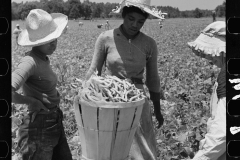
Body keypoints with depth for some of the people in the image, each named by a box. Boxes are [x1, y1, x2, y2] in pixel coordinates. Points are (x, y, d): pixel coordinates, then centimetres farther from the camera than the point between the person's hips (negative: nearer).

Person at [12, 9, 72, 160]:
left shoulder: (44, 59, 7)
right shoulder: (30, 61, -20)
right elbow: (10, 91, -34)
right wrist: (31, 101, -19)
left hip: (54, 123, 9)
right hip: (39, 126, -9)